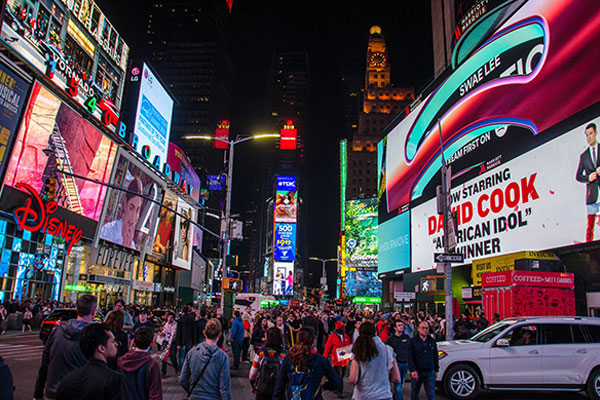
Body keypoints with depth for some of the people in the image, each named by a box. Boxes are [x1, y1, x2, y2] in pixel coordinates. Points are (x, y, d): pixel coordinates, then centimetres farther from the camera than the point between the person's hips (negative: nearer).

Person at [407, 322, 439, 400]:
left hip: (429, 372, 2)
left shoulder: (432, 341, 9)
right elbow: (410, 357, -6)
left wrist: (436, 370, 12)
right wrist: (413, 370, -16)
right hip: (416, 372, -2)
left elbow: (435, 357, 15)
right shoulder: (413, 341, -1)